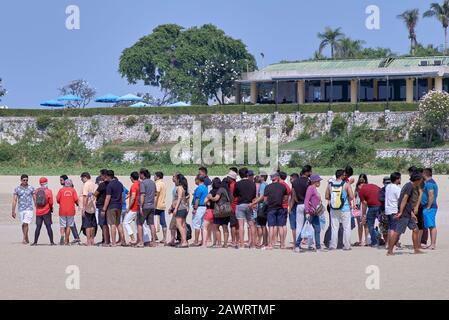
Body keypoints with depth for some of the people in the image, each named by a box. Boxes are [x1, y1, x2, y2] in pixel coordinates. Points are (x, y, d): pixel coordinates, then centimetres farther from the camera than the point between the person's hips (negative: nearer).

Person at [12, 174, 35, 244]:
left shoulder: (31, 188, 3)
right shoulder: (17, 189, 4)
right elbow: (14, 200, 4)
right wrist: (13, 211, 0)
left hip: (29, 209, -2)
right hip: (21, 209, 2)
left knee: (26, 223, -17)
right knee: (23, 225, 7)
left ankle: (24, 239, -14)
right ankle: (27, 239, 20)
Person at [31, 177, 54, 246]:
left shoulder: (36, 191, 2)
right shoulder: (48, 191, -9)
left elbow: (35, 201, 7)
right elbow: (51, 202, -7)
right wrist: (51, 208, 10)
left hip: (38, 212, 3)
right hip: (46, 212, -3)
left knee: (38, 227, 7)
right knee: (48, 227, 0)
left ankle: (35, 242, 5)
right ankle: (51, 242, 0)